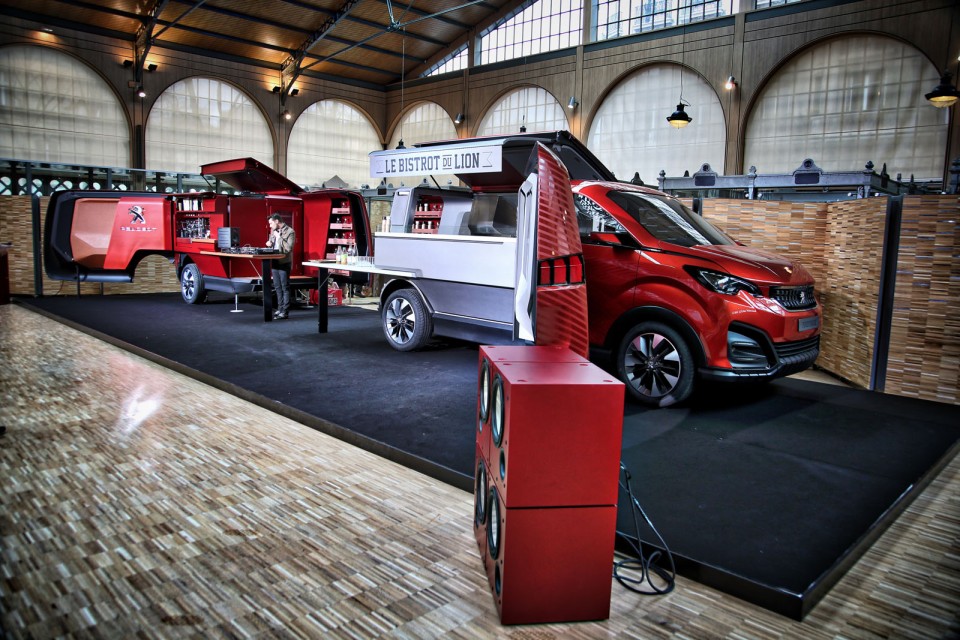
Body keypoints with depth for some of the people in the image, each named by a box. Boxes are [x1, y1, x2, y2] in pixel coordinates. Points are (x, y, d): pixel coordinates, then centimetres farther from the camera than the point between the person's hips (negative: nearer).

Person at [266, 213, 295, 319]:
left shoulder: (290, 232, -10)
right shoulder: (273, 231, 12)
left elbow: (289, 248, -19)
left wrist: (279, 237, -17)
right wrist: (269, 243, 5)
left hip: (284, 263, -8)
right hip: (274, 262, 8)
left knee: (285, 287, -3)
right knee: (277, 287, 13)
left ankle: (285, 311, 0)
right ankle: (280, 308, 22)